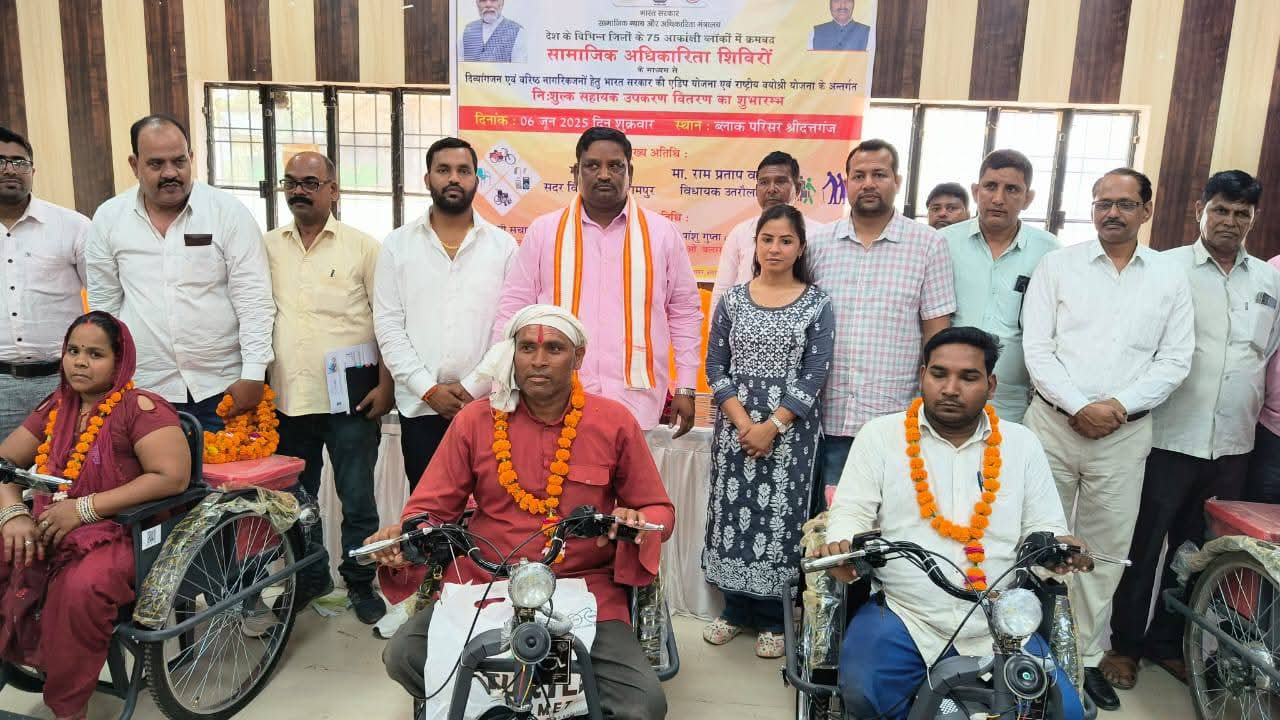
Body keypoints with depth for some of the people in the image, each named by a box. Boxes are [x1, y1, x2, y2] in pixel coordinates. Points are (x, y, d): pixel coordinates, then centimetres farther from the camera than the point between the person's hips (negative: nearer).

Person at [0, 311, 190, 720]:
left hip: (123, 535, -6)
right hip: (48, 533, 7)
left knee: (82, 587, -34)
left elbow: (173, 477, -20)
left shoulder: (140, 408, -10)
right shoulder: (56, 407, 13)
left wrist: (84, 508, -19)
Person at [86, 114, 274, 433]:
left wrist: (253, 375, -13)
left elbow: (253, 299, -8)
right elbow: (104, 303, 11)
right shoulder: (108, 218, 4)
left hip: (223, 385, -2)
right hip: (144, 388, 2)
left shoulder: (229, 211, -5)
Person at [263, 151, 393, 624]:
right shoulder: (268, 247, 9)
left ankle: (360, 583, 22)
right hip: (288, 400, 4)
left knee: (357, 500, 5)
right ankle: (310, 576, 35)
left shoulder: (362, 247, -2)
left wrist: (385, 385, -10)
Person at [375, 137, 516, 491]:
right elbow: (388, 325, 2)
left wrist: (474, 387, -8)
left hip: (485, 402, -1)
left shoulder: (503, 245, 4)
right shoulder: (397, 244, 7)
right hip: (420, 405, 1)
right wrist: (429, 389, -6)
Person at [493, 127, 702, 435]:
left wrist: (686, 388, 7)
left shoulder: (662, 233, 6)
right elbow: (514, 308, 7)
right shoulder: (544, 230, 5)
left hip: (636, 403, 0)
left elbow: (685, 311, 10)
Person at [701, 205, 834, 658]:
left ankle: (773, 619, 18)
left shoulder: (816, 305, 0)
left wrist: (772, 427, -14)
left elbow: (814, 375, -6)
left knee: (780, 516, 2)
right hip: (735, 426, 2)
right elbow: (715, 368, 2)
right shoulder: (733, 301, 5)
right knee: (732, 511, 6)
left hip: (790, 429, -2)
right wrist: (742, 422, -11)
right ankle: (736, 609, 24)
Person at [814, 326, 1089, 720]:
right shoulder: (880, 434, 3)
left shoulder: (1022, 443, 9)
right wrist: (843, 548, -22)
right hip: (903, 617, -2)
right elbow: (852, 512, 0)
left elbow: (1044, 528, 9)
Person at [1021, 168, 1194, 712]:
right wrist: (1079, 406, -13)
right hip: (1053, 423, -1)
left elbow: (1175, 361, 3)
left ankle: (1086, 657, 23)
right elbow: (1037, 347, -3)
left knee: (1106, 549, 9)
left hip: (1125, 432, 1)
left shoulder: (1170, 277, 8)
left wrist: (1118, 404, -11)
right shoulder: (1058, 265, 3)